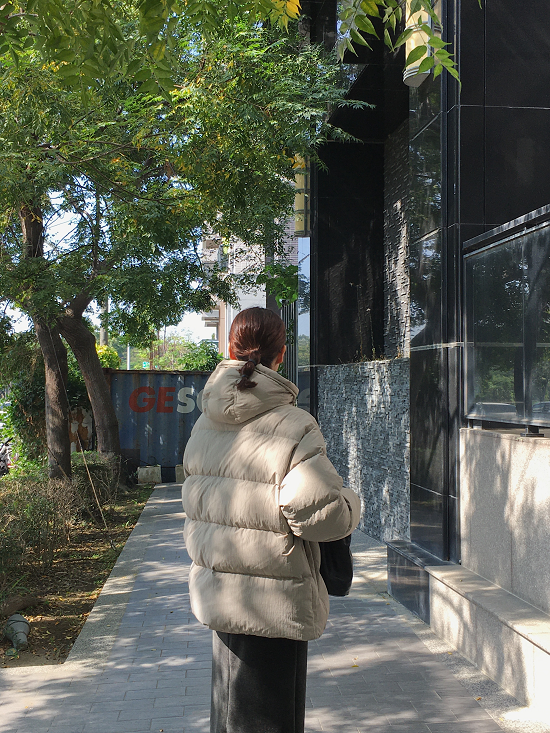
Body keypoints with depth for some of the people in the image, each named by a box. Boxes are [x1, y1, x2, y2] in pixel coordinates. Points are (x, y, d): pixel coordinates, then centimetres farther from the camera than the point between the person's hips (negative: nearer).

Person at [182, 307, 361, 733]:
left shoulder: (205, 425, 6)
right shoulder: (292, 427, -19)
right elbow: (323, 514, -24)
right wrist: (351, 505, -3)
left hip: (218, 596, 7)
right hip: (271, 606, -7)